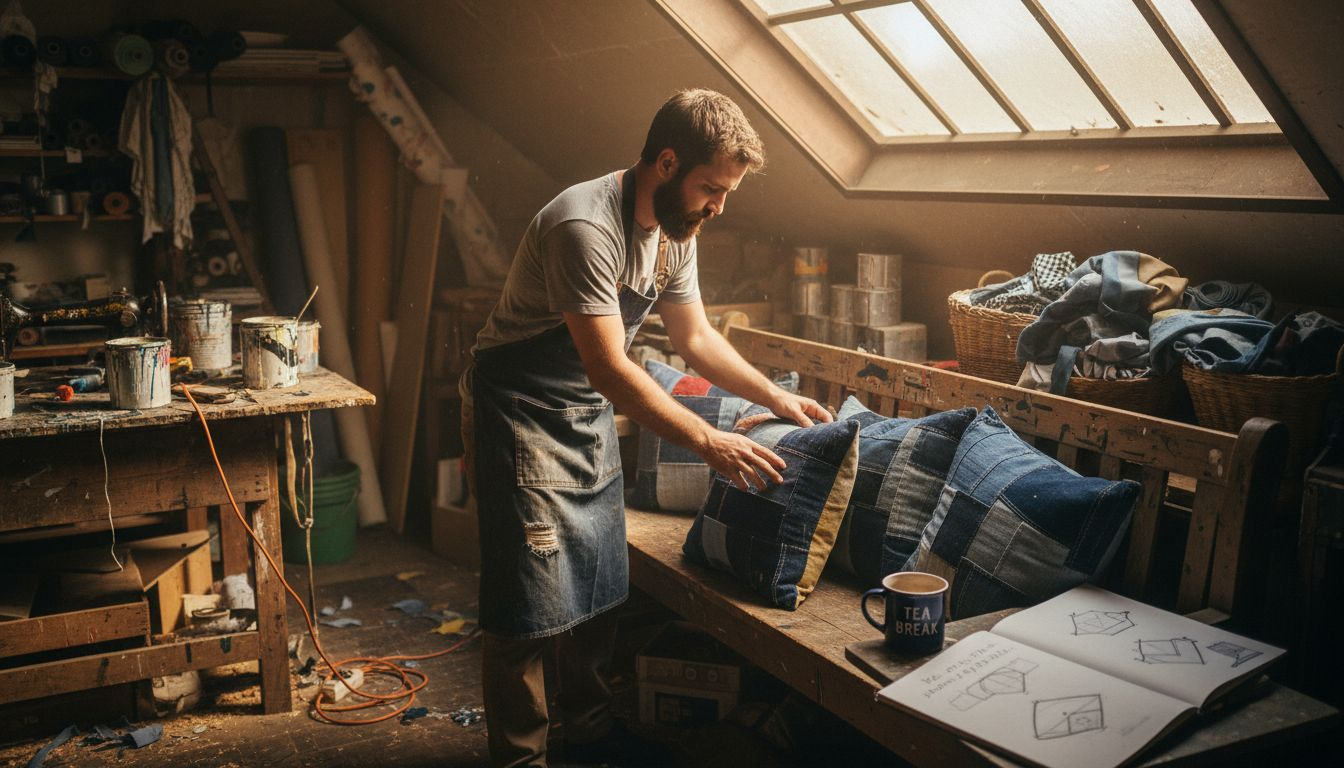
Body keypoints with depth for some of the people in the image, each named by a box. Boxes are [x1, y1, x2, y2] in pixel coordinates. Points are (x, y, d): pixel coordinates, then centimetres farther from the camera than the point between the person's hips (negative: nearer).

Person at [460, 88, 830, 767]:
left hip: (591, 416, 8)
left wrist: (776, 398, 3)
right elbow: (610, 369, -30)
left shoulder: (673, 232, 1)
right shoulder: (584, 227, -28)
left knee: (597, 589, 13)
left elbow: (696, 338, 12)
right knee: (531, 603, -5)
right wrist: (707, 442, -28)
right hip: (521, 413, -8)